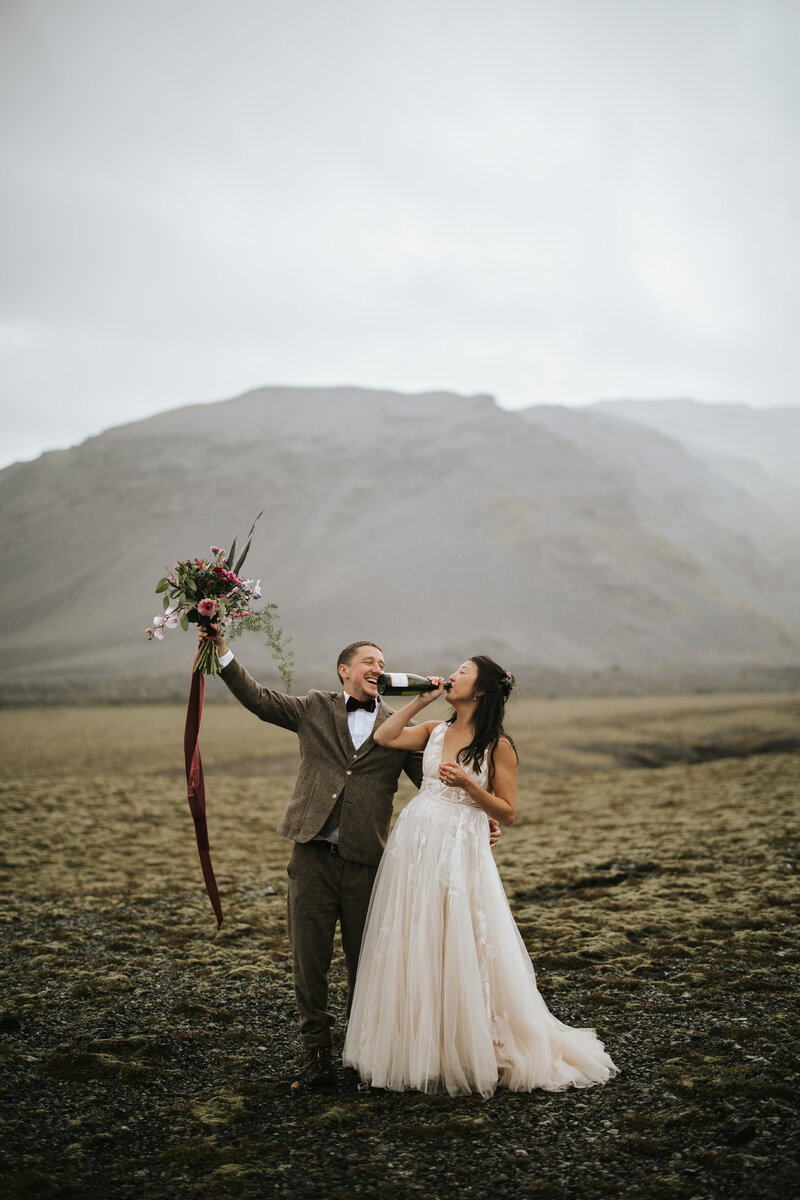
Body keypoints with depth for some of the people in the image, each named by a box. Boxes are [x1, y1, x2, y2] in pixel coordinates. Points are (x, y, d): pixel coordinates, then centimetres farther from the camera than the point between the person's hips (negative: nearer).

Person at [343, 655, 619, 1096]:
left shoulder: (498, 746, -5)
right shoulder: (435, 731, 11)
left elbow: (507, 812, -4)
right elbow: (383, 737, 3)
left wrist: (468, 784, -17)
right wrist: (420, 700, 4)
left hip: (459, 852, -5)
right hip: (414, 844, 5)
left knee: (457, 951, -2)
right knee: (412, 948, 8)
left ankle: (467, 1056, 12)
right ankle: (417, 1051, 20)